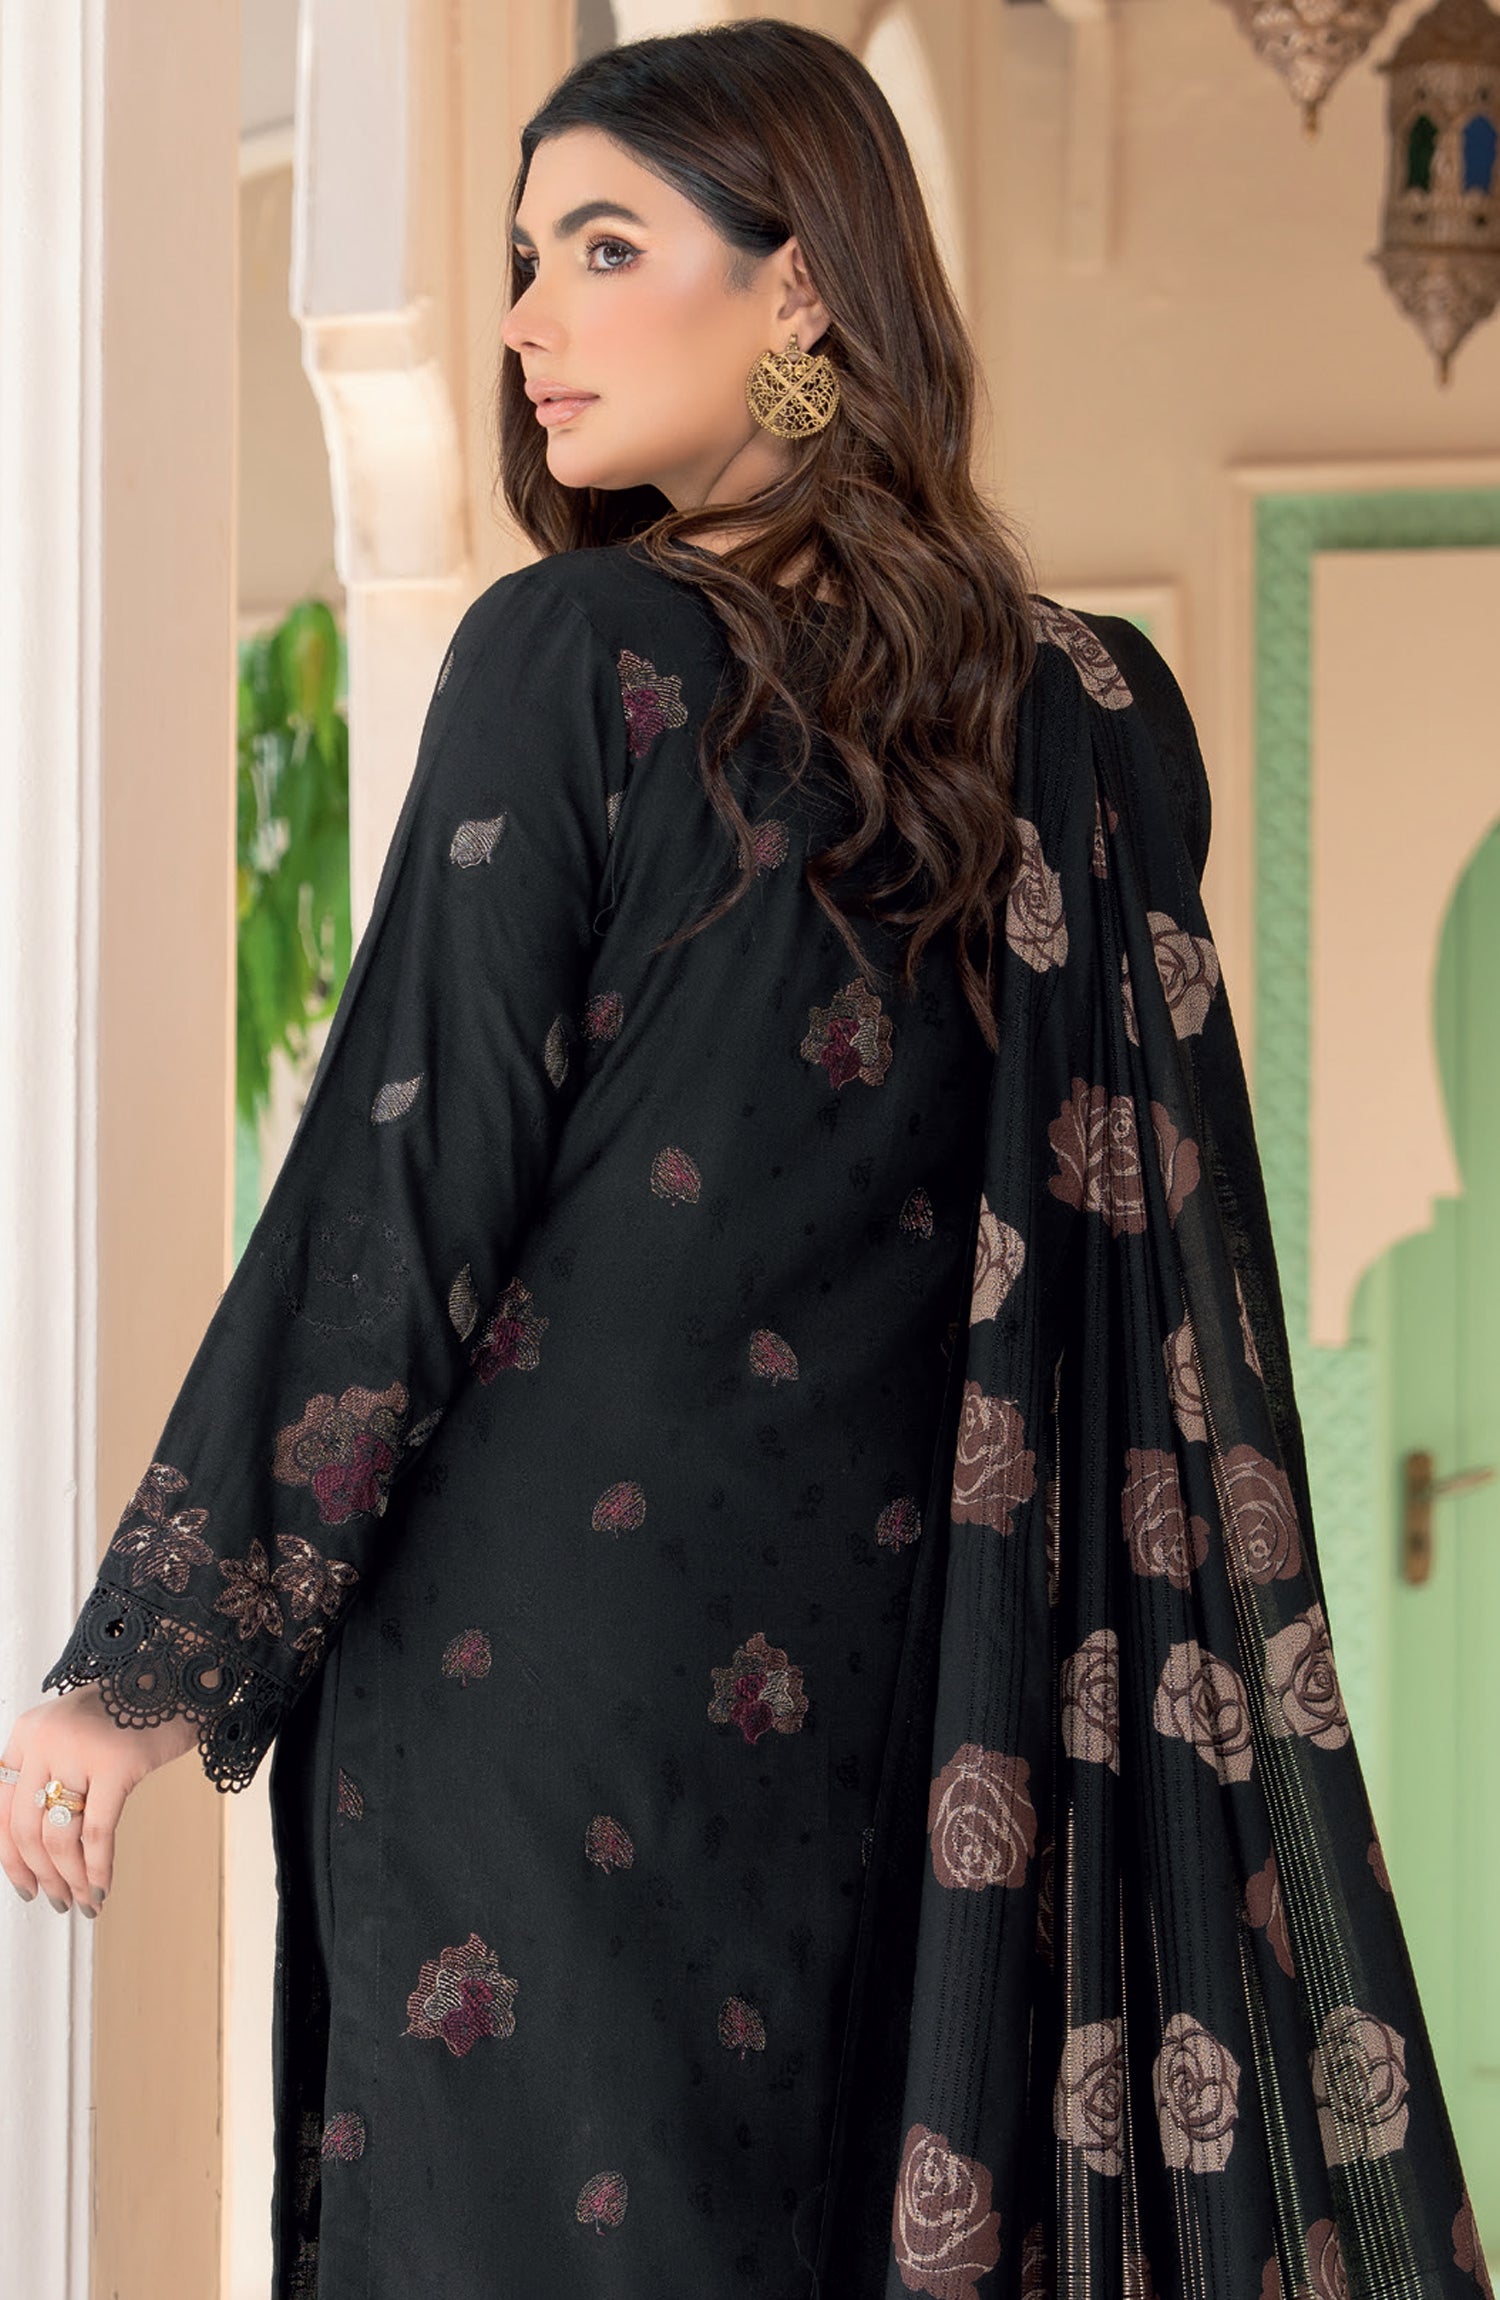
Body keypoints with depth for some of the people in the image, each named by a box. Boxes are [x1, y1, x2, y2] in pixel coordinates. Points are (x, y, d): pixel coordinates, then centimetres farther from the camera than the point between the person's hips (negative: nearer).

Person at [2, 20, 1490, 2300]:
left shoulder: (576, 657, -9)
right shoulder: (1096, 710, 6)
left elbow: (406, 1189, -13)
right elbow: (1174, 1250, 8)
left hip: (542, 1660, -6)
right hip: (875, 1668, 6)